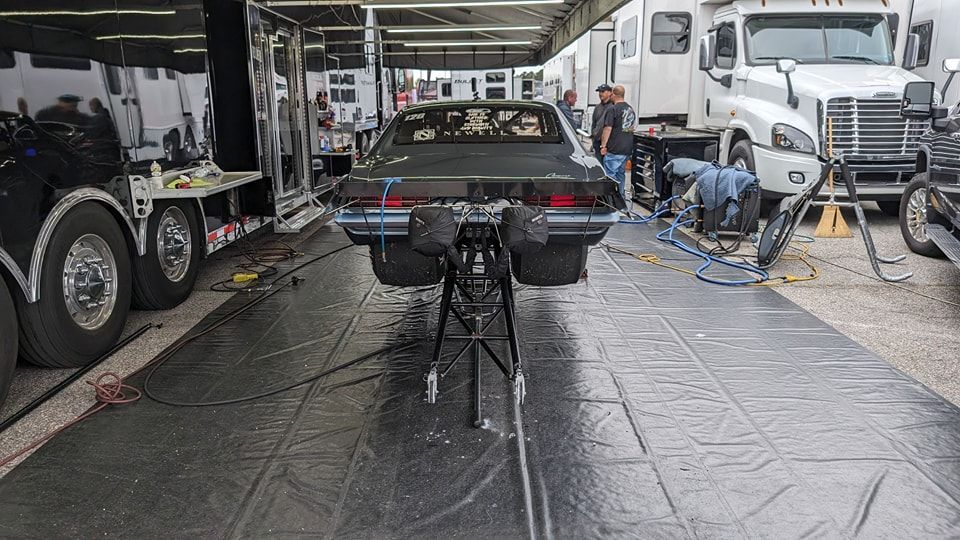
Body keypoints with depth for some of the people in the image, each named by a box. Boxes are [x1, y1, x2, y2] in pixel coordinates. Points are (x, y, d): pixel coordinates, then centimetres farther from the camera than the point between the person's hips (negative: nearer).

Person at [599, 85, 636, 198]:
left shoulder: (612, 109, -12)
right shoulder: (630, 109, 14)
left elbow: (608, 128, -17)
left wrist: (603, 145, -13)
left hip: (614, 149, -8)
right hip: (628, 148, 8)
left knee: (610, 174, -4)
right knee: (621, 173, 16)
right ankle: (621, 196, 21)